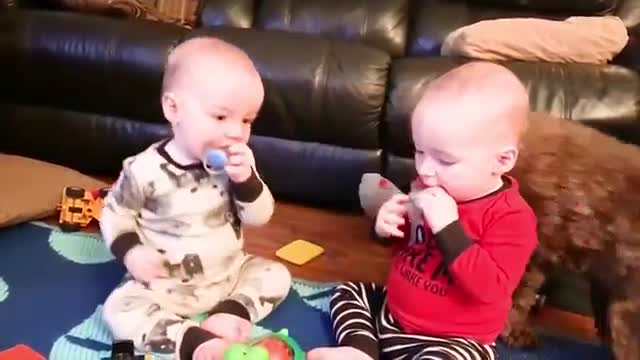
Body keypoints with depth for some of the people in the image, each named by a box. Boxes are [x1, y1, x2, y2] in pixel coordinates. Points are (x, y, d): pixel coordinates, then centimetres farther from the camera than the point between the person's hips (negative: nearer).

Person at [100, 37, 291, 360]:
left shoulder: (237, 163, -9)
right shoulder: (146, 169, -20)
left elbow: (260, 217, -10)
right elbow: (115, 211, -4)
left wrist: (246, 181, -28)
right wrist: (130, 251, -20)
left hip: (229, 273, 4)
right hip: (166, 285, -3)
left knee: (276, 275, -3)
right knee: (120, 310, -23)